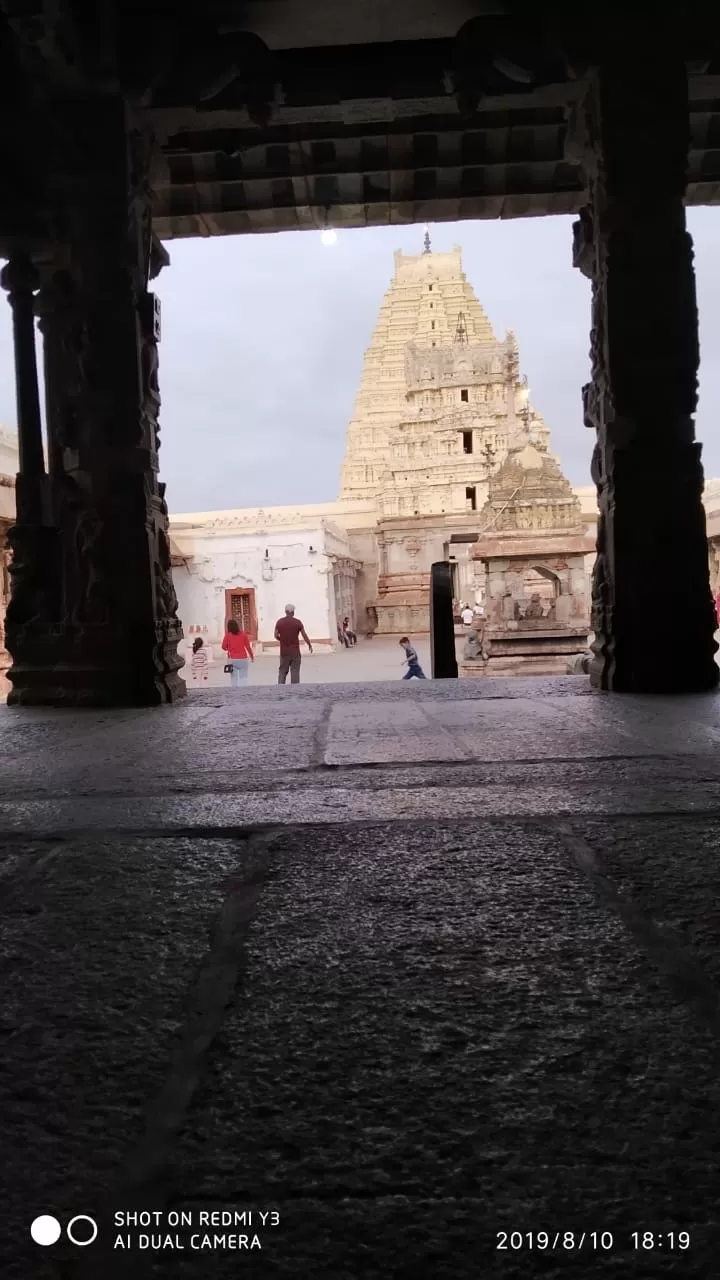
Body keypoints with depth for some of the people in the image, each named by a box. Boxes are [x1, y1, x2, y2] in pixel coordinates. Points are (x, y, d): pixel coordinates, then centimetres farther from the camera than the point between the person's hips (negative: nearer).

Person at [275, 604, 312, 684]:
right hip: (295, 651, -2)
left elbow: (276, 635, 2)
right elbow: (304, 636, -4)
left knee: (282, 671, 9)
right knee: (295, 671, 2)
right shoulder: (297, 622, -6)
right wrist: (310, 645, 9)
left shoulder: (279, 622, 0)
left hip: (284, 651, 2)